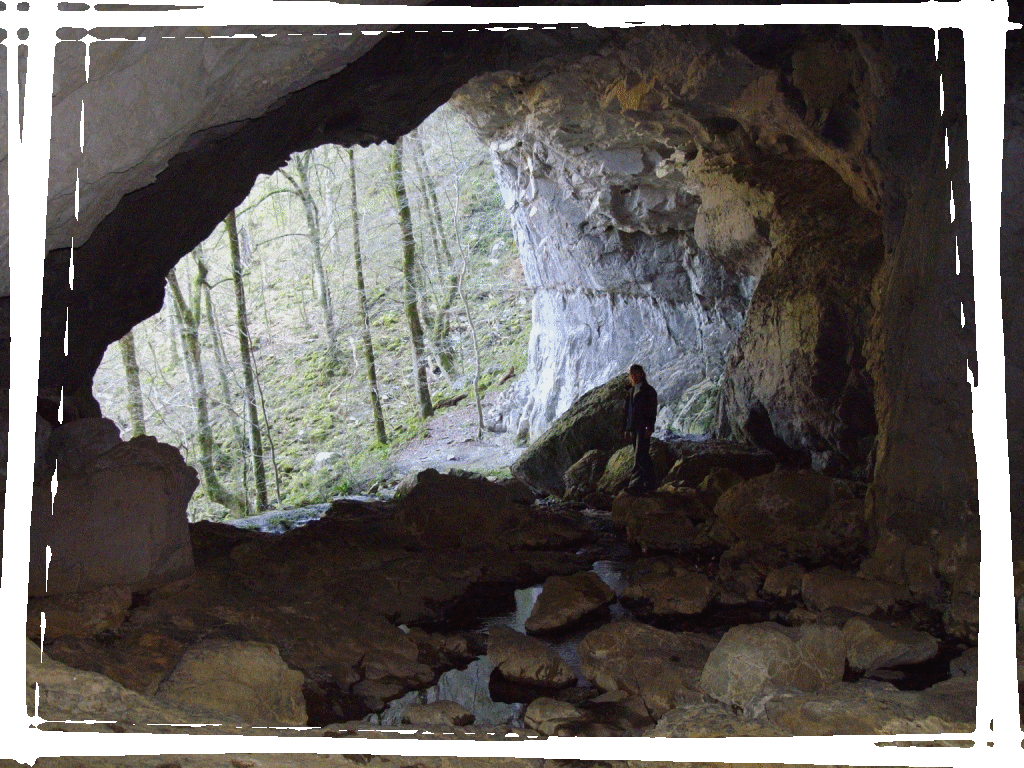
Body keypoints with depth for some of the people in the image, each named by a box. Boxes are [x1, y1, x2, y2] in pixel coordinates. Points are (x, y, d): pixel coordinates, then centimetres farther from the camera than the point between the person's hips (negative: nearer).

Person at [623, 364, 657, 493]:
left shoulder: (649, 390, -2)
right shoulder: (630, 391, 19)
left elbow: (652, 410, -9)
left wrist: (649, 427, -17)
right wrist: (627, 429, 17)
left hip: (643, 427, -7)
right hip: (633, 427, 7)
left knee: (640, 455, -15)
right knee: (643, 456, 10)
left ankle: (636, 483, -21)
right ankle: (649, 482, 14)